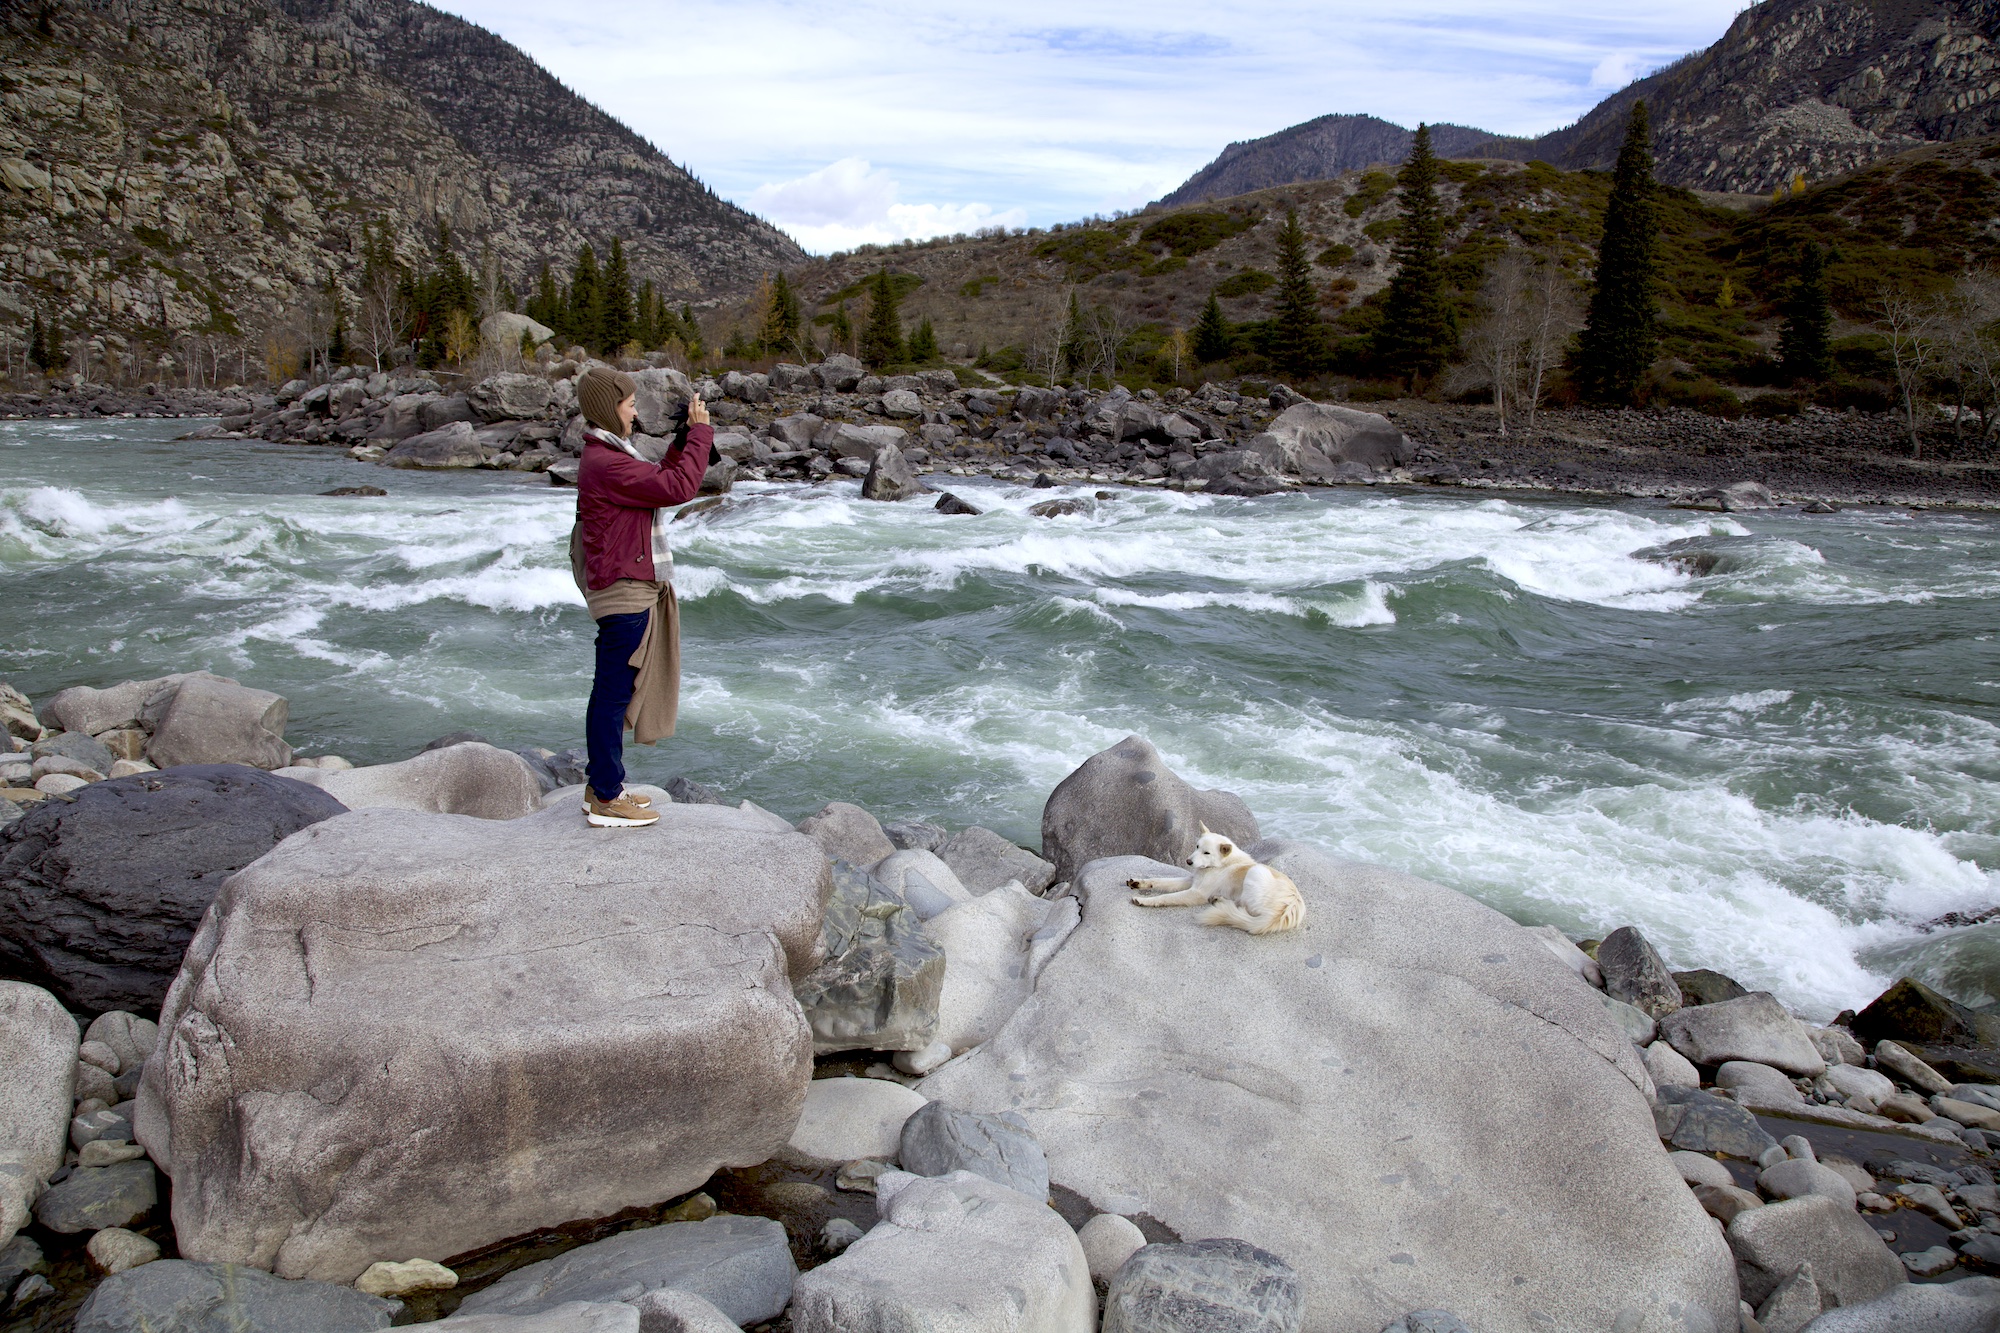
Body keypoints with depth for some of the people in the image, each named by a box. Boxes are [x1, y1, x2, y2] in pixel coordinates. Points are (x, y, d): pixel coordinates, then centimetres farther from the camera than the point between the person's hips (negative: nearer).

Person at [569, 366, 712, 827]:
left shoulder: (608, 455, 14)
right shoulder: (606, 464, -19)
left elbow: (659, 481, 23)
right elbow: (679, 487, -22)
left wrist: (683, 440, 12)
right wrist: (701, 431, -12)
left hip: (628, 589, 11)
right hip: (624, 592, -11)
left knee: (610, 692, 16)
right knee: (614, 692, -4)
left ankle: (600, 786, 27)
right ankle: (606, 799, 4)